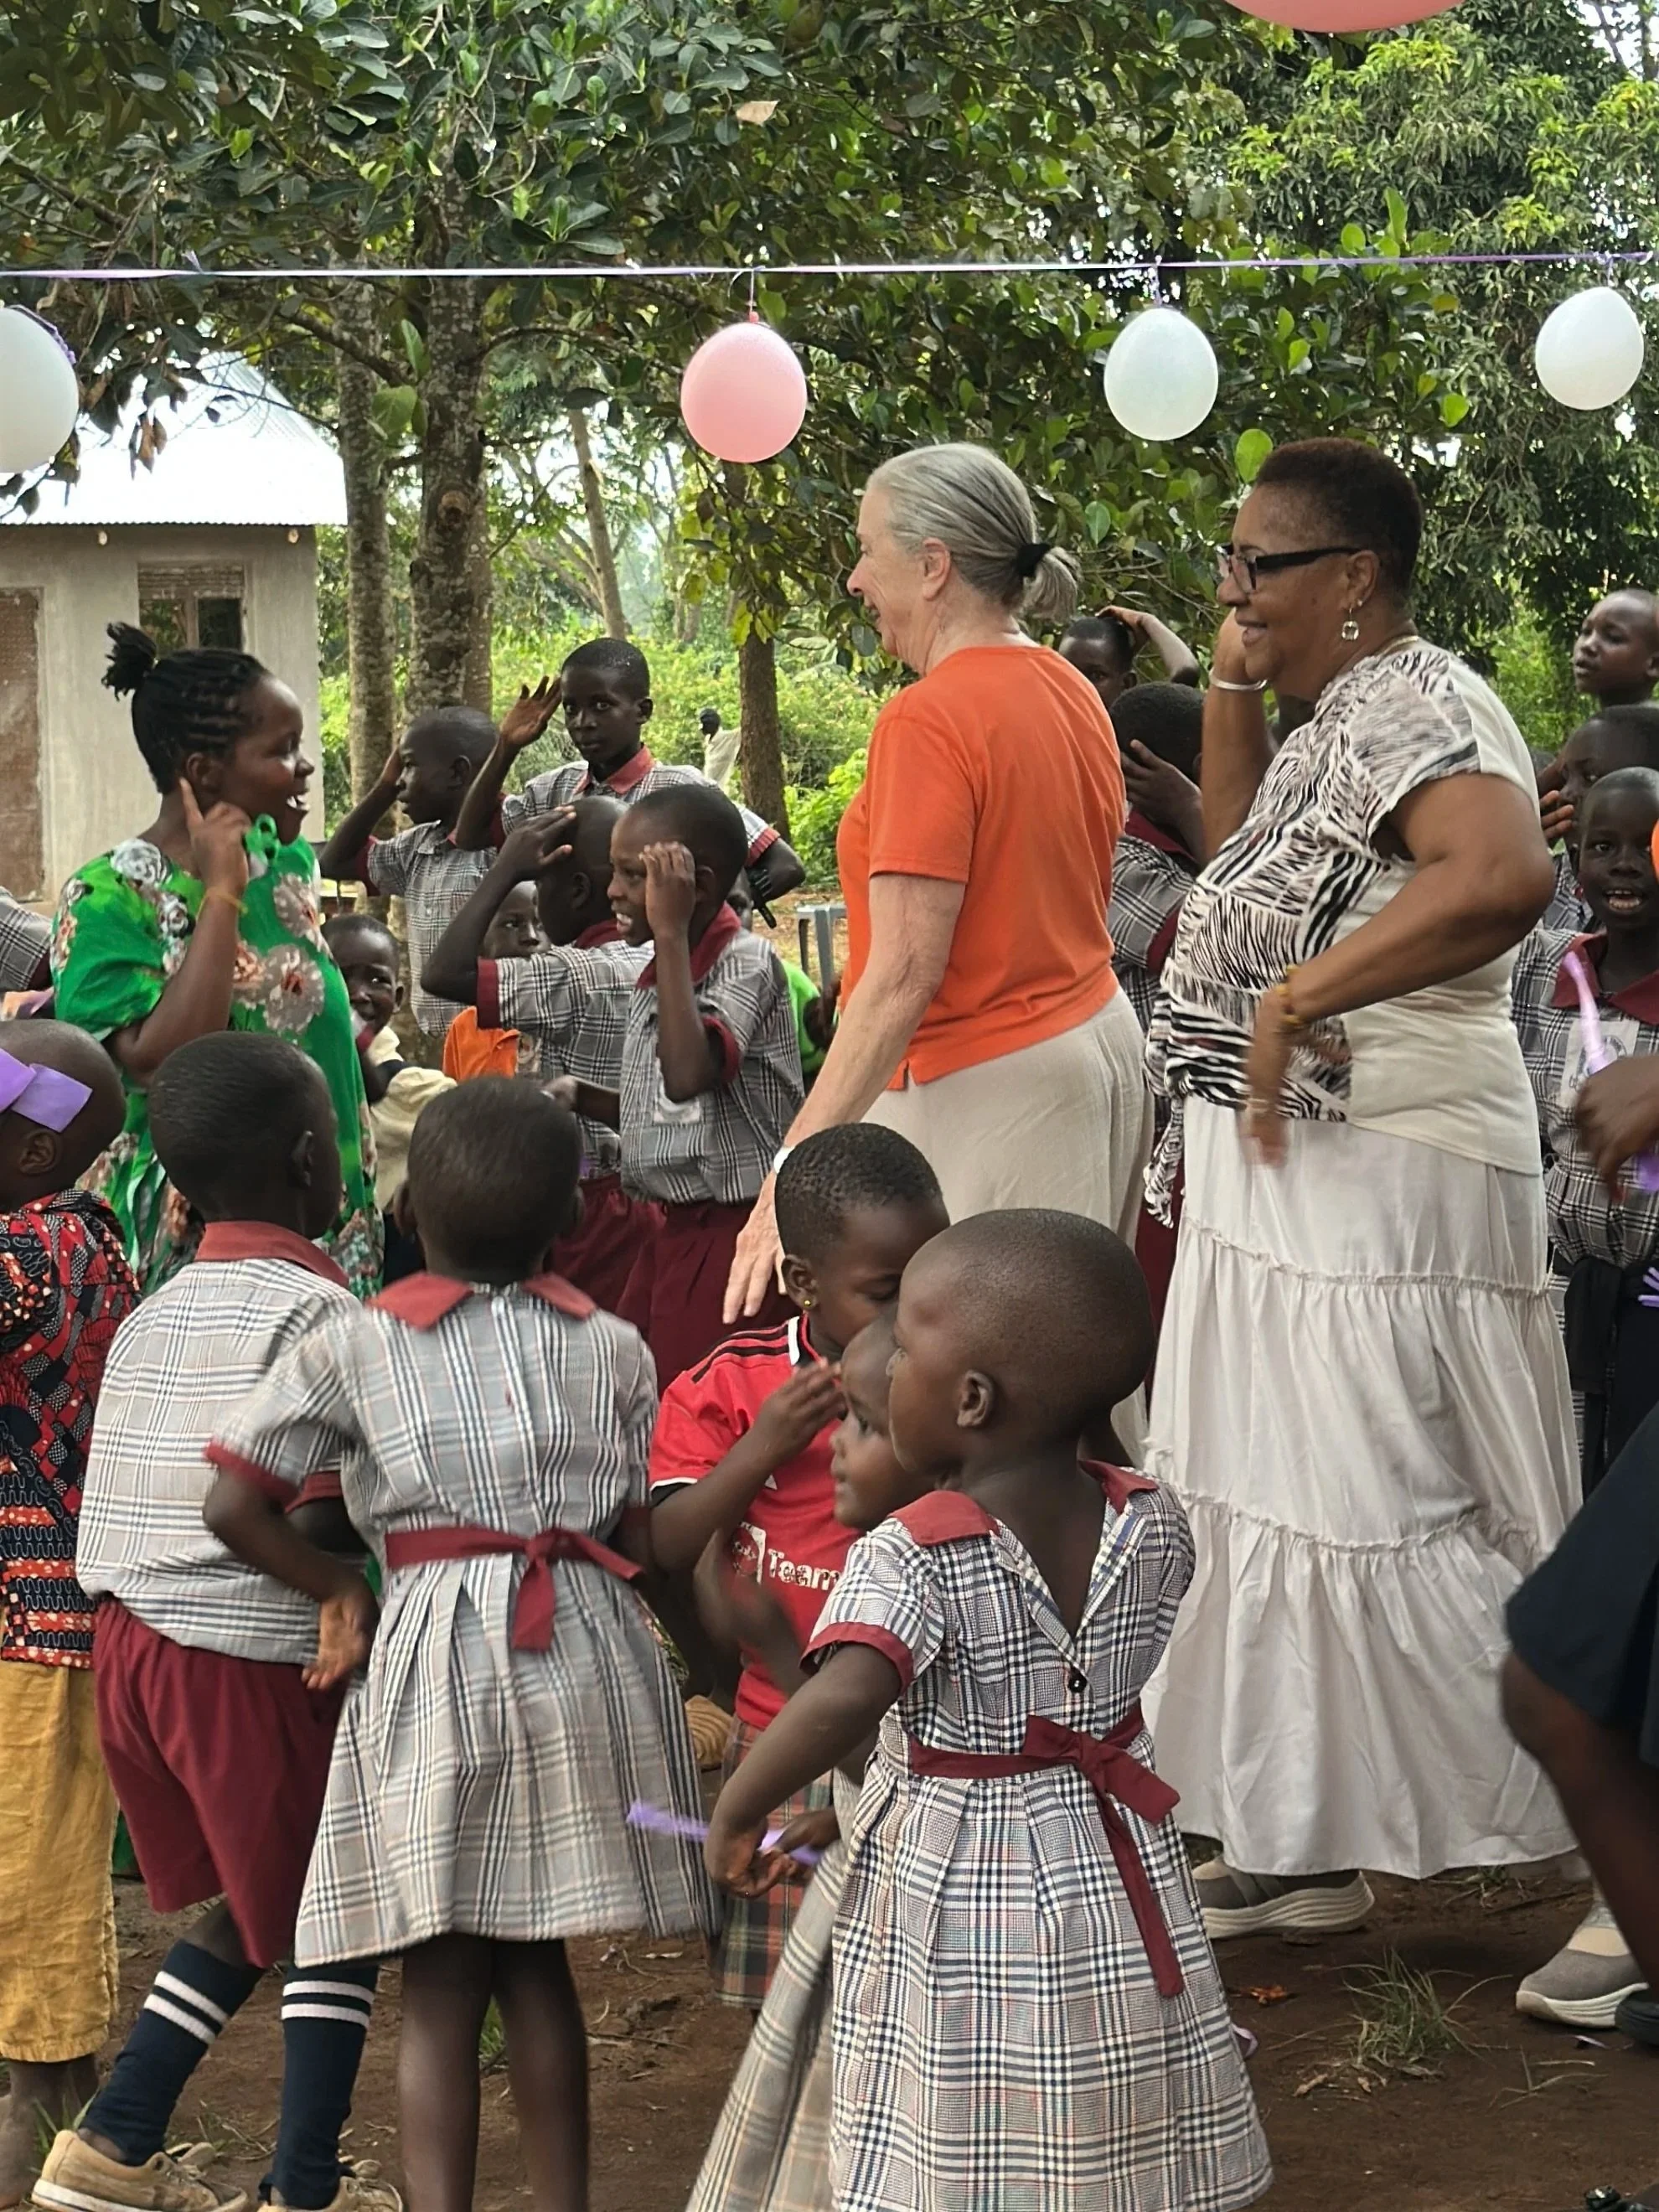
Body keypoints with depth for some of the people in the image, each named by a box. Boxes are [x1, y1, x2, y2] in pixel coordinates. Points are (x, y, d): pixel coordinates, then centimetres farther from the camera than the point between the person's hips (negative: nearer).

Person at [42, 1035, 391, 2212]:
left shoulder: (157, 1313, 12)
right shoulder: (318, 1310, -12)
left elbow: (134, 1487, 11)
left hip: (132, 1638, 8)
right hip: (255, 1660, -8)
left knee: (254, 1902, 23)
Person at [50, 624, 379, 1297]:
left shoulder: (287, 864, 6)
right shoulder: (108, 901, -14)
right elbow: (164, 1066, -27)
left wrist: (364, 1190, 18)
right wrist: (221, 893, -23)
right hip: (188, 1242, -6)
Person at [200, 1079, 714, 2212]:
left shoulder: (355, 1345, 4)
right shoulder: (613, 1347, 8)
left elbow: (233, 1504, 1)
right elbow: (642, 1546, 6)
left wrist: (341, 1589, 12)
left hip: (434, 1651, -2)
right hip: (587, 1646, 2)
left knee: (443, 1984, 3)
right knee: (537, 1961, 14)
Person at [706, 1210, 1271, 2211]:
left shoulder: (912, 1560, -22)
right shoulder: (1154, 1527, -5)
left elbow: (841, 1703, -36)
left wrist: (738, 1813, -21)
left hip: (956, 1907, -5)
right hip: (1123, 1902, 5)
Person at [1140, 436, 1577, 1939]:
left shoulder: (1412, 706, -16)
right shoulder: (1339, 717, 15)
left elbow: (1504, 872, -34)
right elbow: (1243, 855, 29)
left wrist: (1297, 999, -29)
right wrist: (1232, 690, 16)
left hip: (1376, 1180, -10)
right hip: (1284, 1178, 10)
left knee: (1377, 1511, -8)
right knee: (1275, 1501, 13)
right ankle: (1299, 1845, 21)